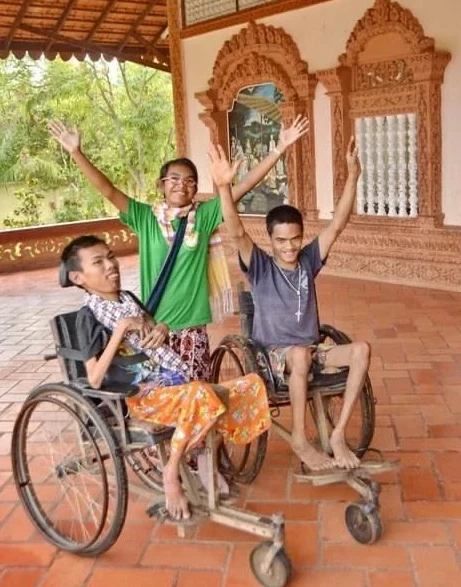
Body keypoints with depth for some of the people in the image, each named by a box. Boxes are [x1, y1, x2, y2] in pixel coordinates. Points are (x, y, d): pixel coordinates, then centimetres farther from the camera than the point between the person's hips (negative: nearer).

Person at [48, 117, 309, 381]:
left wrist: (279, 149, -12)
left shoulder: (205, 215, -2)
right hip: (154, 323, 0)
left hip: (192, 323, 0)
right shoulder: (145, 217, -2)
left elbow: (244, 186, -7)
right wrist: (76, 152, -18)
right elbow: (108, 190, -9)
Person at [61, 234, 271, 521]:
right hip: (142, 397, -7)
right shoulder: (88, 316, -6)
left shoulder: (129, 298, 15)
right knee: (201, 393, -36)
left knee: (251, 387, -7)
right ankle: (172, 473, -17)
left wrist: (162, 329, 4)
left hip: (175, 384, 7)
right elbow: (95, 379, -15)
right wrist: (121, 328, -17)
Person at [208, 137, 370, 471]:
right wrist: (224, 187, -40)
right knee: (300, 354, -38)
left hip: (312, 351, 4)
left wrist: (353, 176, -13)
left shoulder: (308, 260, 3)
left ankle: (338, 434, -16)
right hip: (272, 355, -4)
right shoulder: (260, 267, -7)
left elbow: (337, 226, -5)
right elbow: (237, 233, -24)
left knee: (361, 350, -21)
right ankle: (300, 440, -21)